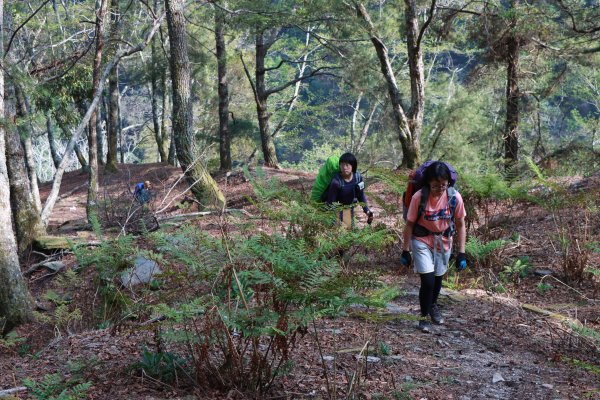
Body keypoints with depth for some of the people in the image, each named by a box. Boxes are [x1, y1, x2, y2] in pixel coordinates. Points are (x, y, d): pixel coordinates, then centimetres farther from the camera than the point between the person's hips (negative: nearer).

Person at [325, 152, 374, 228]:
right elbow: (330, 202, -25)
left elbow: (361, 195, 0)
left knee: (350, 227, 16)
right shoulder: (336, 181, -31)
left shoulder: (357, 177, -16)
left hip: (349, 208, 5)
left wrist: (367, 211, -3)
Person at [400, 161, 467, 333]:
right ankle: (424, 316, 11)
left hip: (443, 242, 3)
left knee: (438, 279, 18)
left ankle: (433, 305, 48)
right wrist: (405, 251, -7)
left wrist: (461, 253, -7)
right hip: (422, 241, -3)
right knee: (427, 280, -11)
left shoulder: (455, 197, -19)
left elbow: (461, 225, -7)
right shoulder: (419, 197, -24)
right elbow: (409, 224, -12)